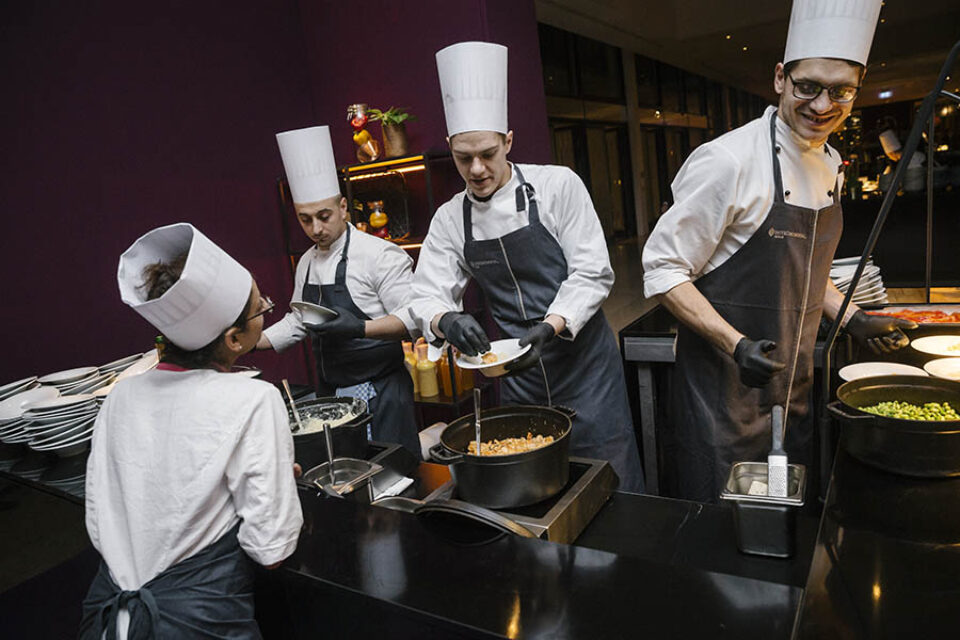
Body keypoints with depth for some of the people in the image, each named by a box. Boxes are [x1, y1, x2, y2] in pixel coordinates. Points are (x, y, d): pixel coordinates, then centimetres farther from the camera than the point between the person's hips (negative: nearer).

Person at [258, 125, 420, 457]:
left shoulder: (378, 253, -13)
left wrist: (359, 328, -31)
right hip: (330, 393, 7)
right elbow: (297, 323, 21)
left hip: (379, 392, -6)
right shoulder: (307, 263, 11)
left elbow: (411, 317, -17)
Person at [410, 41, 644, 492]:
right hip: (517, 376, 3)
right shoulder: (450, 219, 2)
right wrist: (445, 320, -25)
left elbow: (593, 273, -12)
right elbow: (428, 296, -2)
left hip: (583, 362, -3)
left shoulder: (557, 186, -9)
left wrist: (548, 328, -26)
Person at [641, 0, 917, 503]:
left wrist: (853, 319, 8)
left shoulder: (829, 164, 7)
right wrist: (736, 345, -27)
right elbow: (662, 270, -19)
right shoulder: (729, 162, -20)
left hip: (792, 383, 8)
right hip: (723, 389, -8)